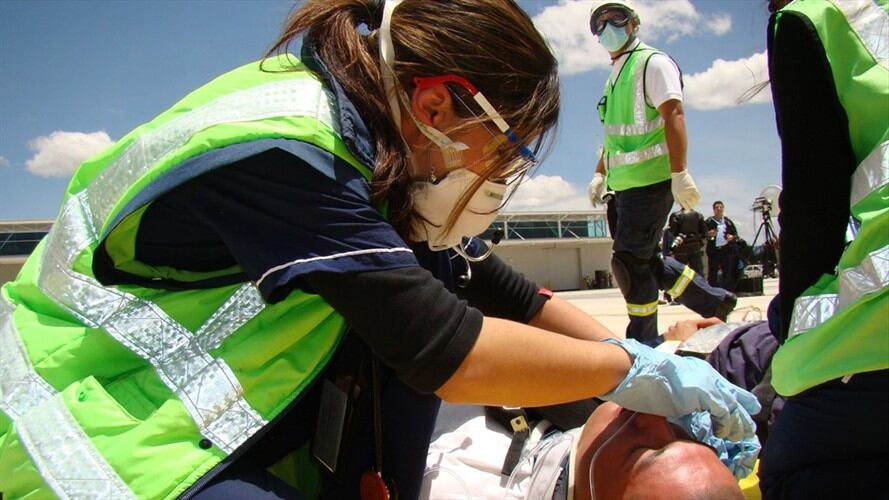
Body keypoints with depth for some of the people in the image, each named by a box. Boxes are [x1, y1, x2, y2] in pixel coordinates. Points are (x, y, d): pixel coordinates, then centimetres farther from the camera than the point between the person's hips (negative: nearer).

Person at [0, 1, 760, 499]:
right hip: (94, 438, -7)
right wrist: (635, 370, -16)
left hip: (225, 419, 7)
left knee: (404, 316, -8)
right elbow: (448, 352, -29)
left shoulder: (368, 133, -3)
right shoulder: (279, 152, -28)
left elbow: (489, 288, 1)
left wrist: (650, 362, 0)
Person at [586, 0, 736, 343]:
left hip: (650, 182, -9)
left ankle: (643, 343, 6)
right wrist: (599, 175, 21)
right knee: (644, 260, 12)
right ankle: (714, 303, 25)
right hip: (625, 186, 9)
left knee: (630, 261, -8)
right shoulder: (614, 77, 21)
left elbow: (673, 116, -16)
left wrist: (679, 173, -24)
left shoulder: (652, 63, -5)